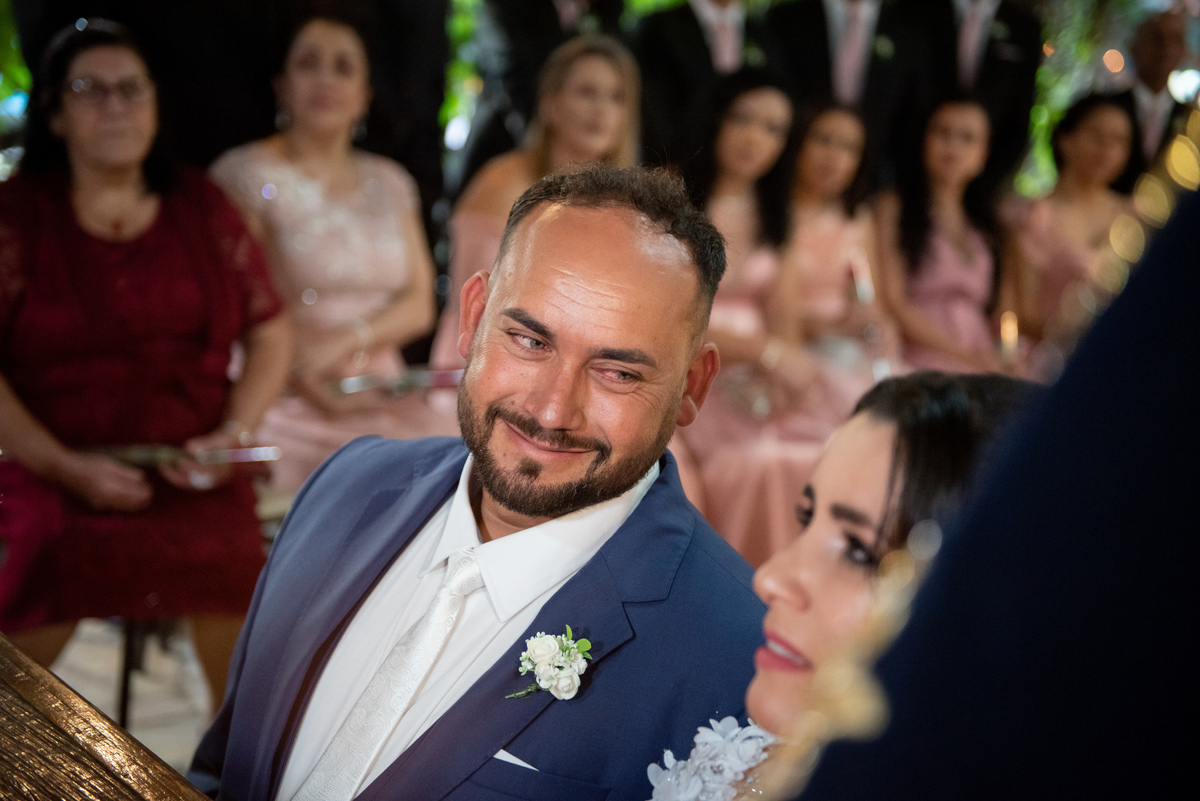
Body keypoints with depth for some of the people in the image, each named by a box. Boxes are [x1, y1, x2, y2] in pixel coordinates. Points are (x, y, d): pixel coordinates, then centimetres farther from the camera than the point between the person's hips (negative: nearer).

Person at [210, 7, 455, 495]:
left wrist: (345, 341, -10)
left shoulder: (389, 183, 16)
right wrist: (309, 383, -16)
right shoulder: (246, 173, 0)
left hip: (384, 397, 5)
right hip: (289, 404, -5)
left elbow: (419, 304, 9)